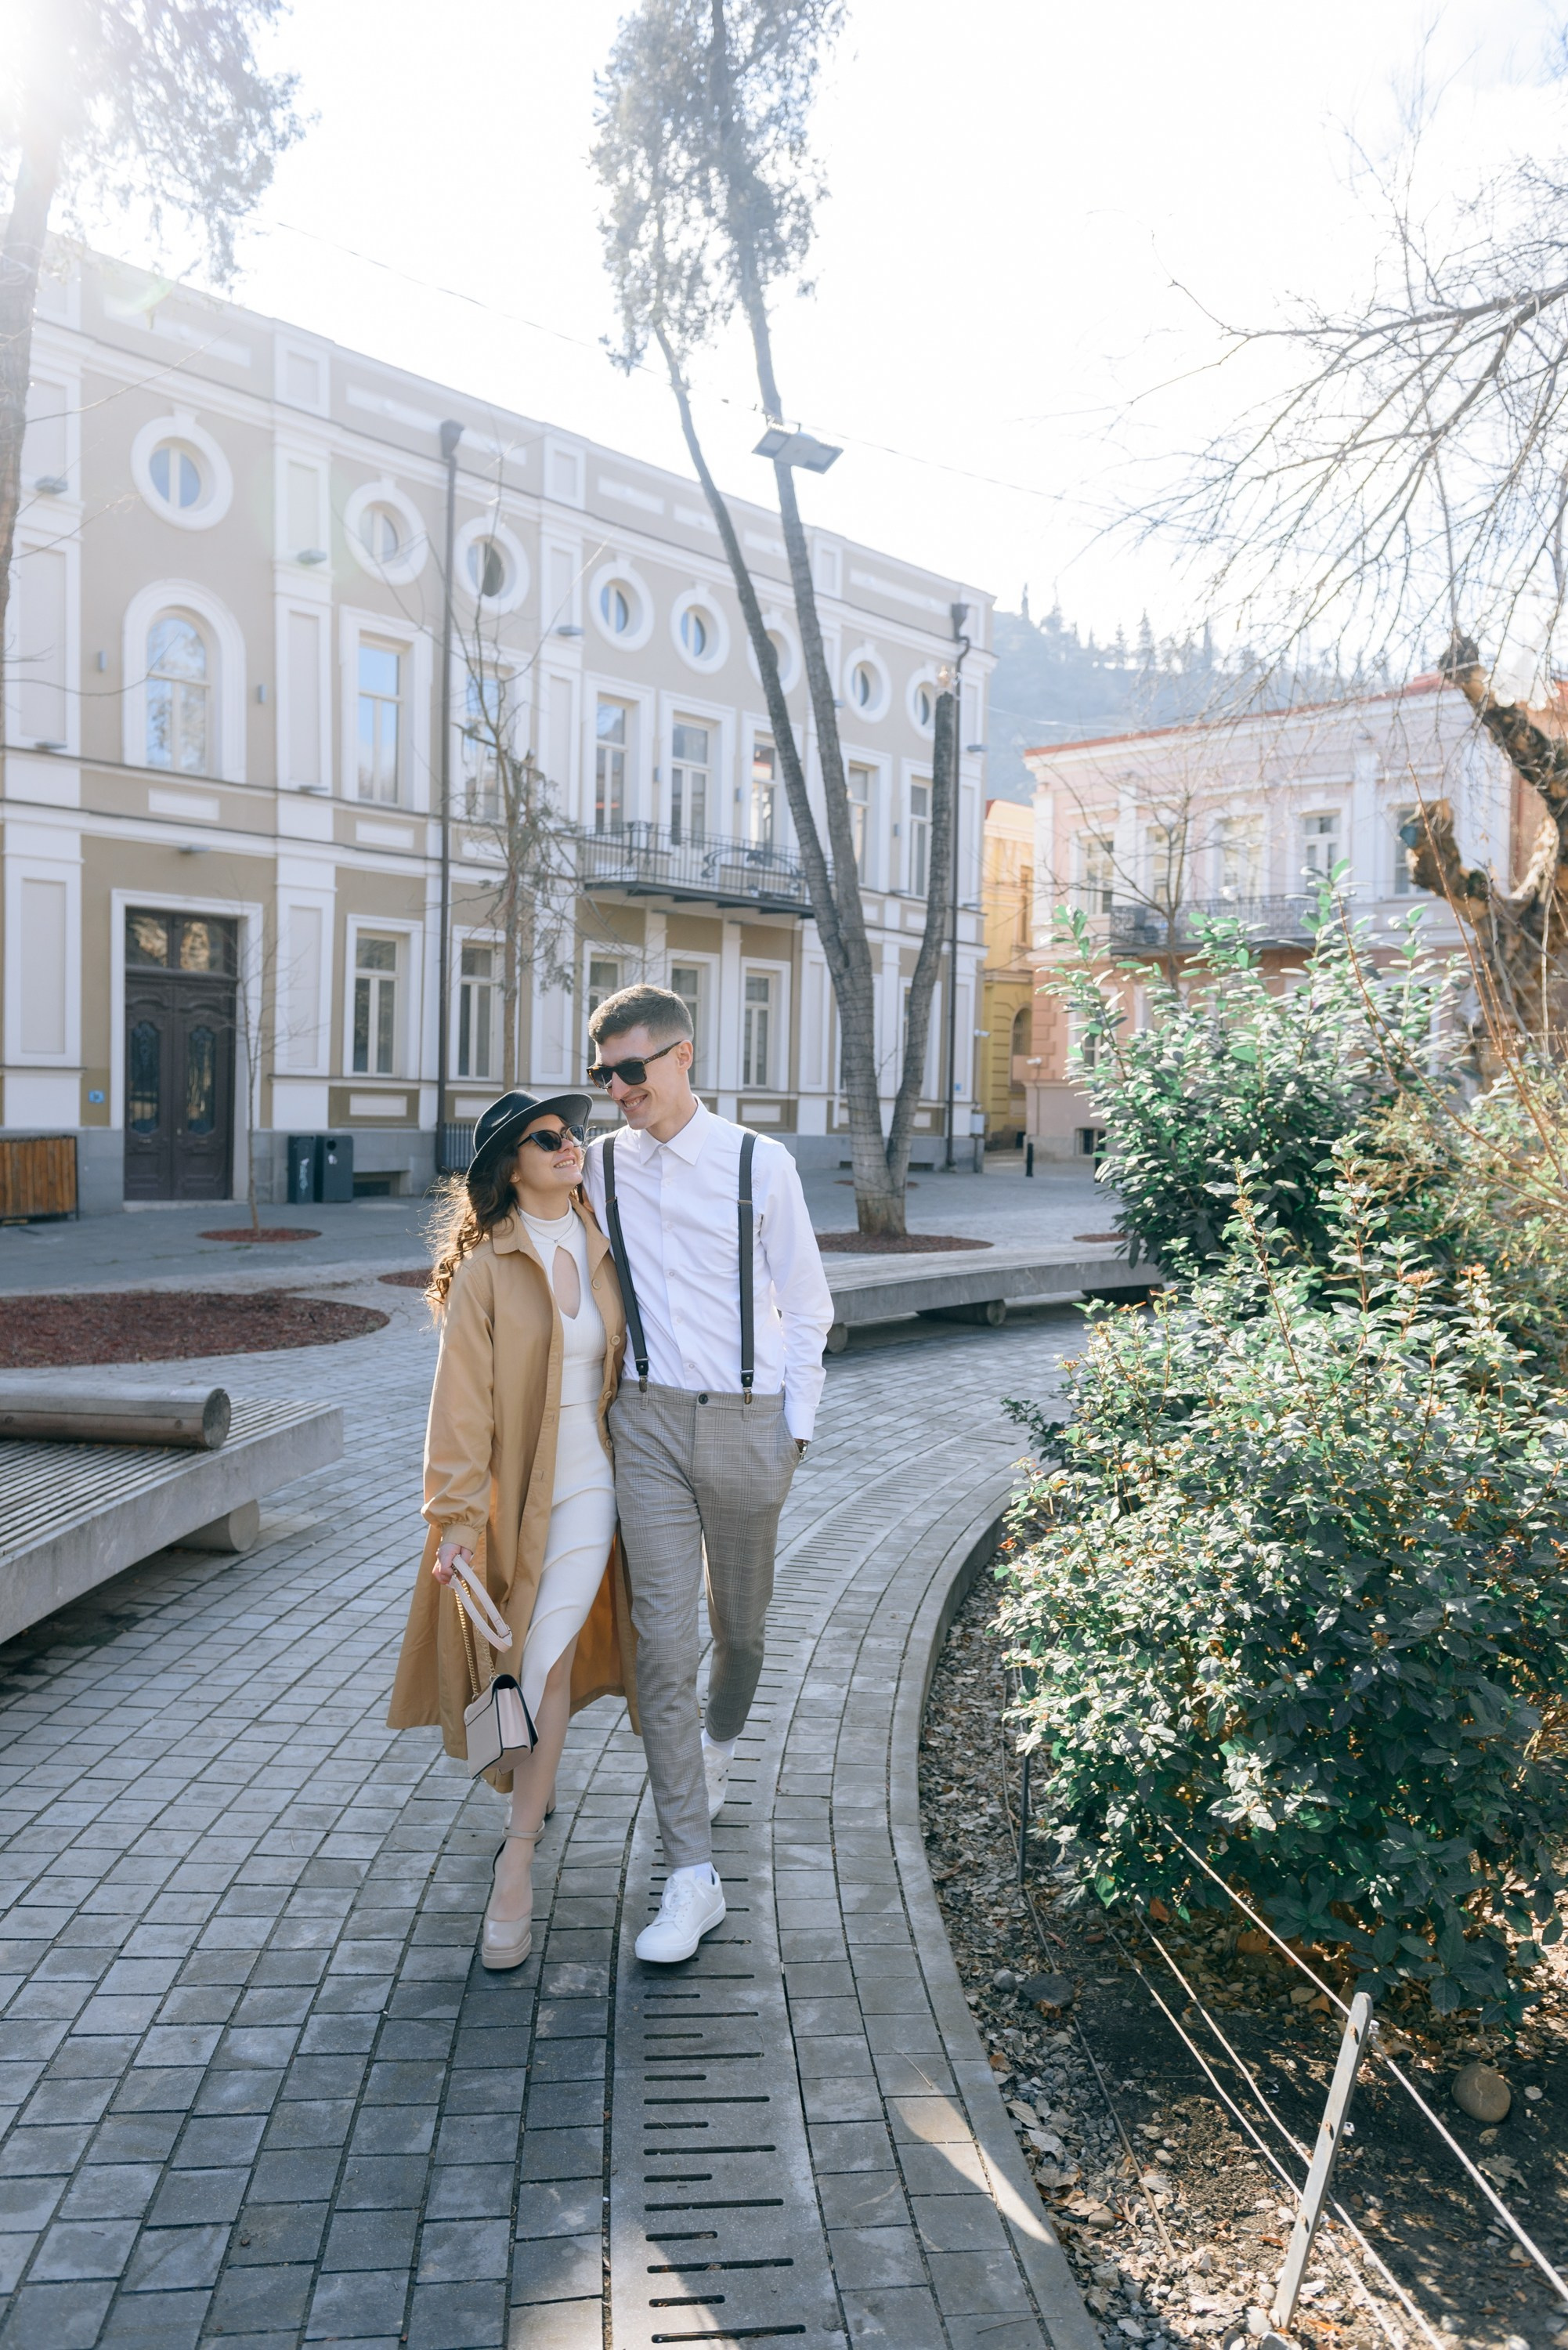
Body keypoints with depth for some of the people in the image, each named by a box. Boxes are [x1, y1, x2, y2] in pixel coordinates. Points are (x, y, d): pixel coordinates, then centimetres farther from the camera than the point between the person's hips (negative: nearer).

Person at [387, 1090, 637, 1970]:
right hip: (506, 1487, -1)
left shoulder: (605, 1251, 2)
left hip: (586, 1482, 1)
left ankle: (516, 1870, 1)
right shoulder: (485, 1267, -9)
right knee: (531, 1659, 13)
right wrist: (456, 1516, -16)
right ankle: (538, 1783, 42)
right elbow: (463, 1397, -12)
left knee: (549, 1657, -7)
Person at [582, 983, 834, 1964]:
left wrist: (796, 1425, -1)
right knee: (664, 1640, -4)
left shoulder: (759, 1164, -4)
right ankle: (692, 1876, 3)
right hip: (648, 1419, 1)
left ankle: (718, 1748, 49)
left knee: (741, 1623, 15)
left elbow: (805, 1304, 2)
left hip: (748, 1421, -1)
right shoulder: (601, 1167, 2)